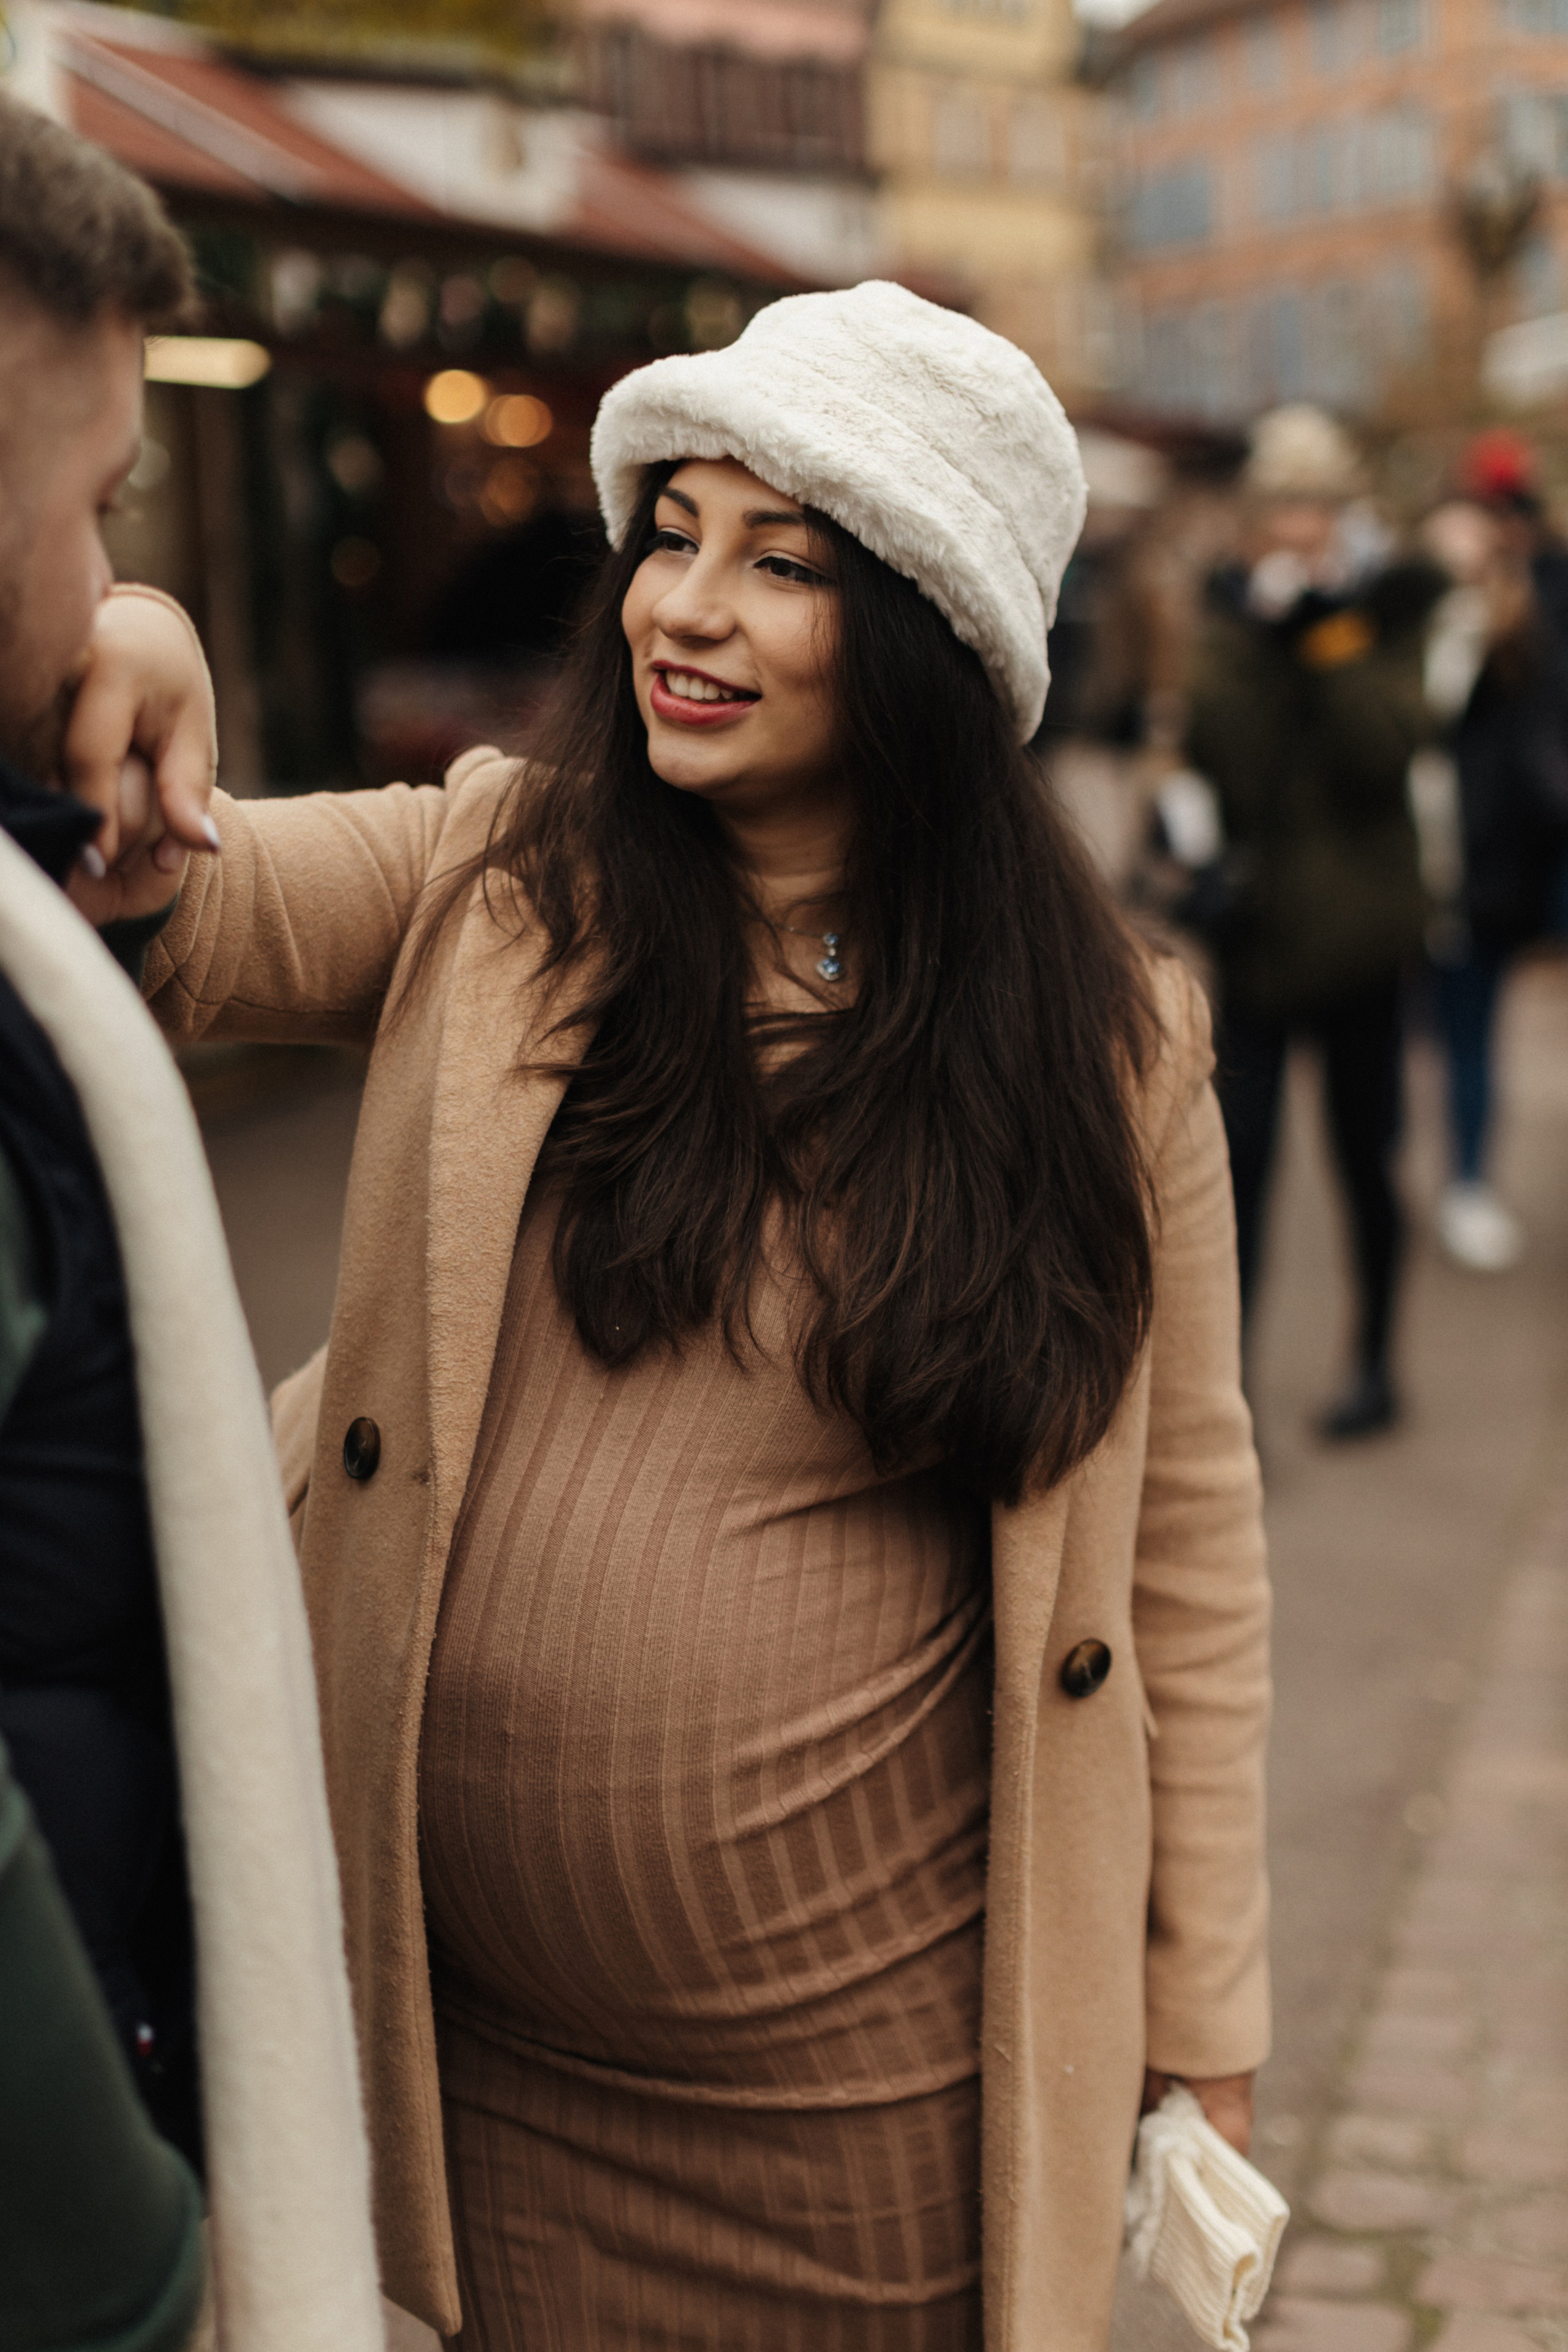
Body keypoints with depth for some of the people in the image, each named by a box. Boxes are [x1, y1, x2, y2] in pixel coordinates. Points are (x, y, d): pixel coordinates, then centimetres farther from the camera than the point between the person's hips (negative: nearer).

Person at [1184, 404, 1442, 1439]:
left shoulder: (1390, 610, 1)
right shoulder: (1235, 608, 5)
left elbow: (1384, 750, -15)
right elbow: (1219, 752, -10)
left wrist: (1333, 632, -17)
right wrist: (1263, 634, -17)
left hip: (1358, 919, -1)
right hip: (1257, 915, 1)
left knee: (1365, 1157, 9)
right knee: (1240, 1158, -4)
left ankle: (1376, 1363, 26)